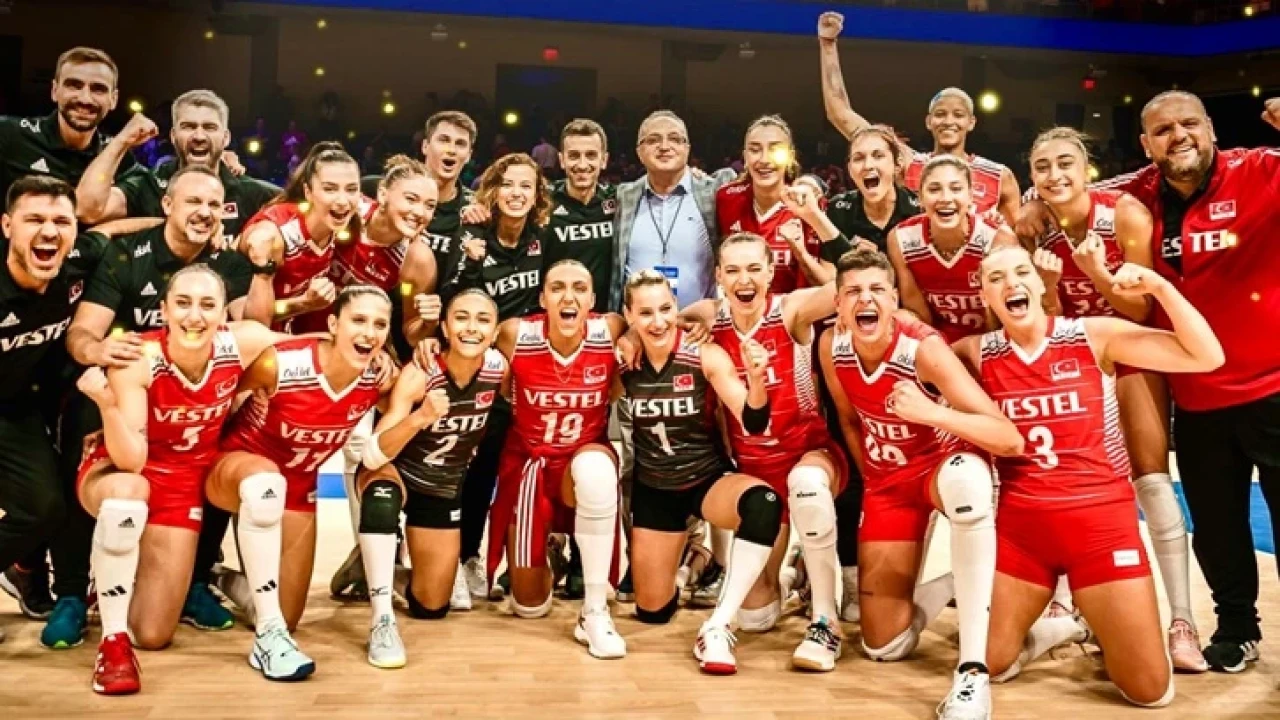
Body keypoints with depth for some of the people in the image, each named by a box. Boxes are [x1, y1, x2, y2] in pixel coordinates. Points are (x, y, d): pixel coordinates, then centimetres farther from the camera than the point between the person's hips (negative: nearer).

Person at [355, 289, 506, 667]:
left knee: (430, 607, 9)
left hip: (446, 488, 4)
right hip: (396, 474, -4)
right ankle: (382, 620, -32)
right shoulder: (419, 373, -29)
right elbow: (373, 456, -38)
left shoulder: (499, 367, -18)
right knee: (381, 490, -42)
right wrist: (420, 417, -52)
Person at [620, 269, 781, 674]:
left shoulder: (706, 356, -18)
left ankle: (718, 626, -27)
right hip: (653, 488, 3)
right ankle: (680, 558, 45)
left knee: (763, 503, -38)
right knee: (652, 611, 10)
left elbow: (754, 423, -28)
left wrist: (756, 379, -45)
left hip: (709, 479, -2)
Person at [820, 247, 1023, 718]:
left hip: (945, 465, -4)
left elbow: (1011, 439, -33)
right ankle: (953, 583, 32)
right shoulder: (831, 346, -14)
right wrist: (872, 479, 5)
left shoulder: (923, 348, -28)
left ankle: (973, 670, -37)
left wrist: (934, 413, -47)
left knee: (964, 476, -46)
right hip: (889, 481, 4)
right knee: (882, 647, 1)